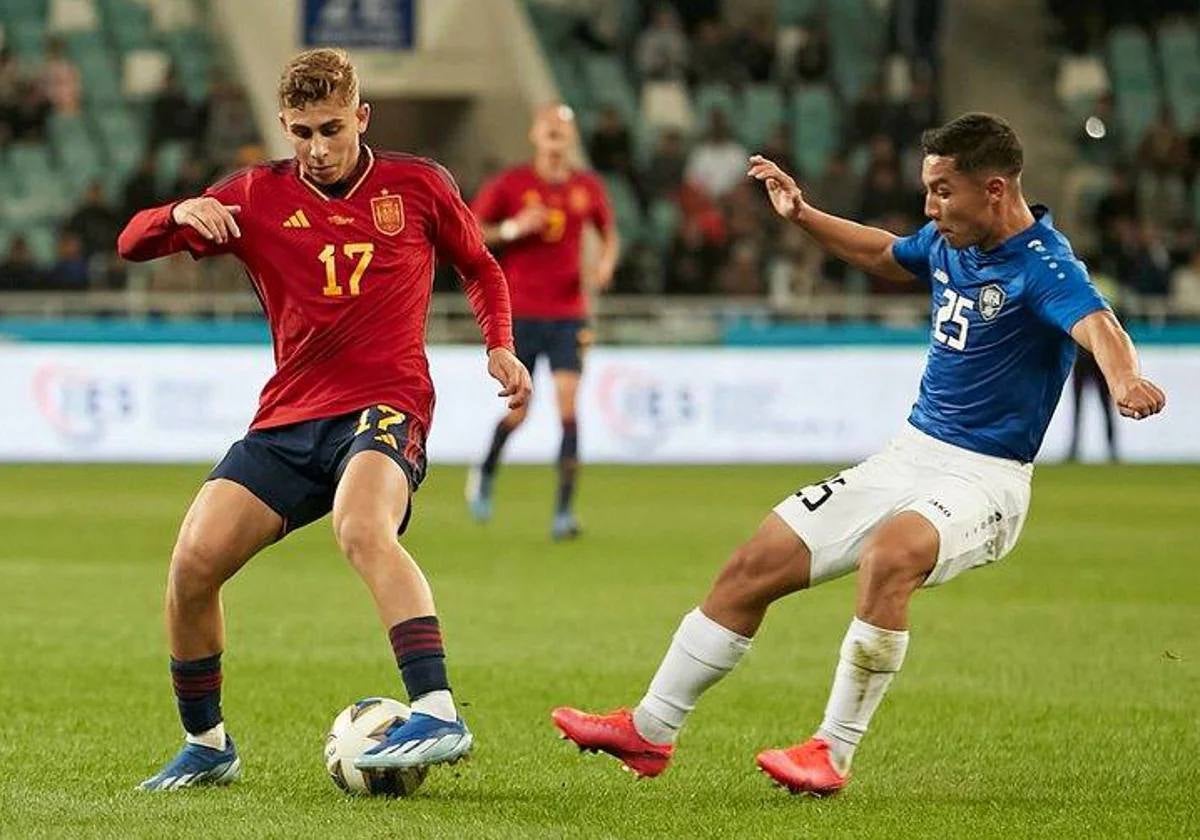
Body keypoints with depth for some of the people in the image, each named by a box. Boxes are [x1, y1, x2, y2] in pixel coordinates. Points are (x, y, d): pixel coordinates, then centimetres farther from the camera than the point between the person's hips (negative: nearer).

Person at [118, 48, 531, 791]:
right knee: (194, 562, -10)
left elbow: (481, 267, 21)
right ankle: (206, 747, 11)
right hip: (289, 417, 4)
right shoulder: (259, 197, 7)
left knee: (363, 530, -36)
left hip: (385, 405, -4)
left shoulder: (418, 186, 5)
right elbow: (133, 243, 5)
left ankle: (439, 713, -44)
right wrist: (180, 215, -17)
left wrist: (500, 346, 4)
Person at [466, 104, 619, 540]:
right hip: (519, 314, -1)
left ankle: (564, 511, -11)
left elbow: (610, 233, 20)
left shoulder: (588, 188, 5)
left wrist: (606, 262, -1)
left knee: (568, 408, -12)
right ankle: (485, 473, 34)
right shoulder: (509, 184, -3)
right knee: (517, 411, 2)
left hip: (568, 314, 1)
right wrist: (513, 229, -16)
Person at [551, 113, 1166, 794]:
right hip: (911, 455, 8)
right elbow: (884, 256, 30)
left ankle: (834, 753, -29)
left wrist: (1125, 379, -60)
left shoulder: (1042, 266, -19)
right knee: (756, 565, 6)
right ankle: (651, 730, 19)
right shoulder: (947, 245, 6)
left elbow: (1095, 324, -40)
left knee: (890, 554, -39)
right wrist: (804, 216, 24)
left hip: (984, 478, -8)